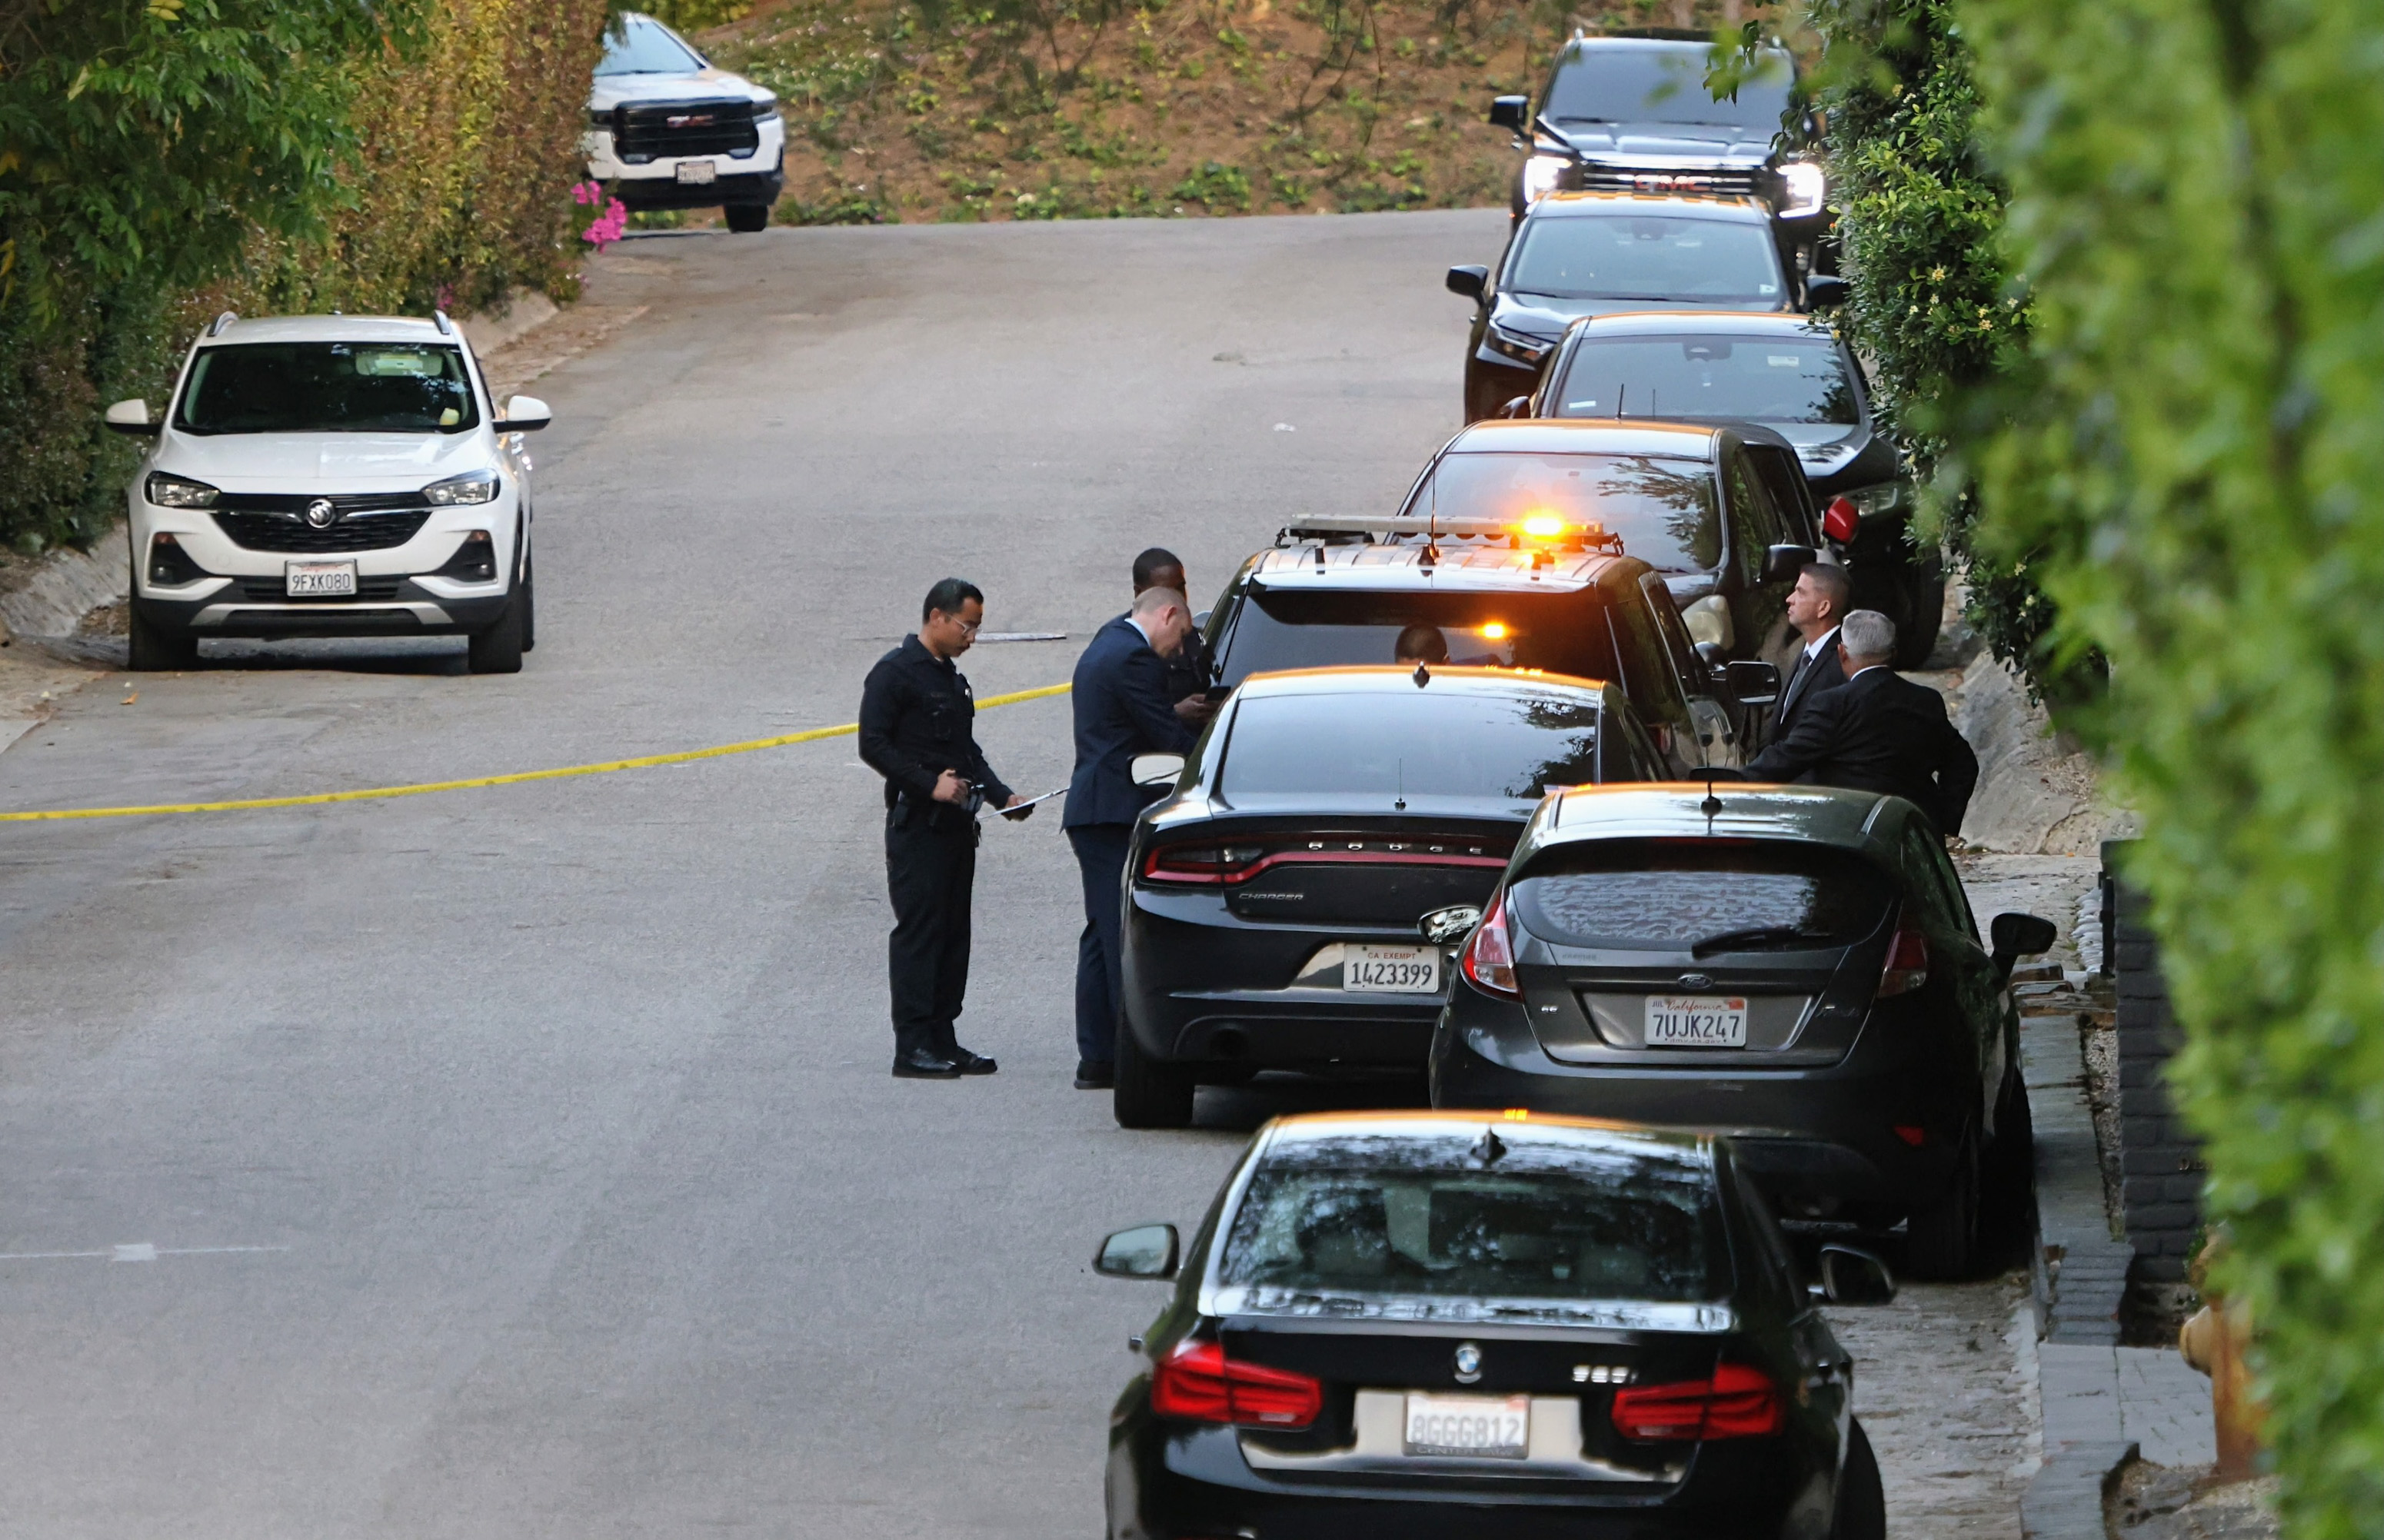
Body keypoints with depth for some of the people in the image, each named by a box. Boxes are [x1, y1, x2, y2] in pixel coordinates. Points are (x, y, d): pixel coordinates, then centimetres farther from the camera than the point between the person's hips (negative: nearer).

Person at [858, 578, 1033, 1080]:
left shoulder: (952, 679, 20)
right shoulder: (895, 673, -7)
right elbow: (874, 745, -15)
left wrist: (1002, 795, 13)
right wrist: (930, 785, -21)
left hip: (955, 824, 9)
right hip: (916, 825, -9)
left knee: (953, 933, 8)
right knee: (918, 931, -9)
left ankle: (941, 1040, 11)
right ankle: (912, 1047, -9)